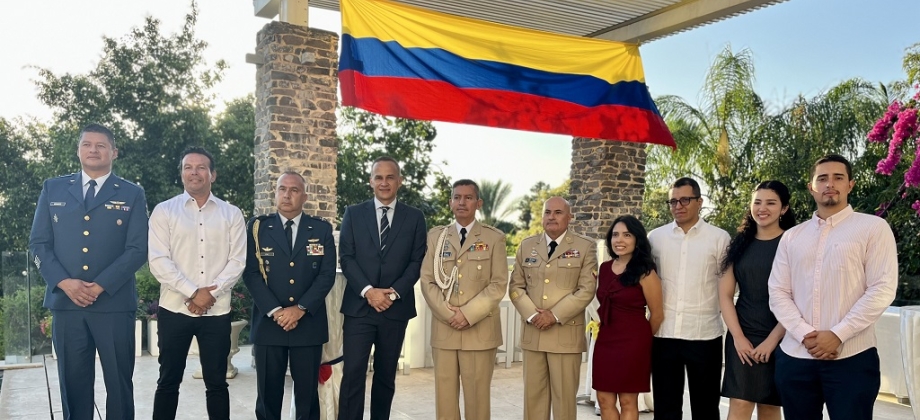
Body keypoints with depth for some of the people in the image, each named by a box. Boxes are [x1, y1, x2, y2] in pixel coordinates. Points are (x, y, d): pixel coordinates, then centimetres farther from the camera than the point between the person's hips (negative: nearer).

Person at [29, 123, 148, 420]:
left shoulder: (132, 194, 5)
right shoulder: (53, 189, 11)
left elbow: (138, 248, -3)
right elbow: (38, 243, 7)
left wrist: (100, 285, -13)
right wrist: (64, 282, -9)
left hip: (114, 304, -2)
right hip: (66, 302, 2)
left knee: (119, 383, 4)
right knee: (73, 383, 9)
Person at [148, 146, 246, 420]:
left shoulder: (231, 214, 6)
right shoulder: (164, 211, 3)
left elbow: (237, 260, 0)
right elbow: (158, 261, -6)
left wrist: (212, 293, -13)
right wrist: (193, 293, -14)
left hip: (217, 311, 1)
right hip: (174, 309, 0)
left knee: (216, 382, 9)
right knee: (168, 381, 10)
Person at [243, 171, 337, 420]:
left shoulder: (322, 230, 5)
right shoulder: (258, 228, 5)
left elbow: (327, 274, -2)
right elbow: (251, 273, -2)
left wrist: (300, 309, -12)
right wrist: (275, 311, -13)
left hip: (309, 324, 0)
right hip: (268, 323, 0)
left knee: (307, 392, 7)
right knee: (268, 392, 7)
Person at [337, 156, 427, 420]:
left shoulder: (414, 217, 6)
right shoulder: (353, 213, 6)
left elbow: (417, 262, 2)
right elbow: (346, 258, -1)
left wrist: (394, 292, -11)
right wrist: (368, 291, -13)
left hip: (395, 308, 1)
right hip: (359, 307, -1)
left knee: (386, 375, 10)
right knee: (353, 374, -5)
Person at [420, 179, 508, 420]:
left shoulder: (494, 238, 3)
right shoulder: (436, 236, 10)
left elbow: (498, 284, -4)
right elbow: (427, 281, 4)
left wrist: (469, 314, -13)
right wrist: (448, 314, -9)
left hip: (480, 331, -2)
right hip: (444, 330, 2)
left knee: (477, 396, 2)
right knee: (444, 395, 6)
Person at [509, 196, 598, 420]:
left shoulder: (585, 247, 1)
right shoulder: (526, 245, 12)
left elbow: (587, 289, -7)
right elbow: (516, 286, 8)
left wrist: (555, 315, -14)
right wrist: (532, 315, -8)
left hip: (566, 333, -3)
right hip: (532, 333, 3)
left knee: (564, 396, 4)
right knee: (533, 394, 8)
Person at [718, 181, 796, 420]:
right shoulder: (740, 243, 7)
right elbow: (725, 294, 4)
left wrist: (772, 340, -12)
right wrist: (738, 337, -6)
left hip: (780, 339, -2)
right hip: (742, 338, 2)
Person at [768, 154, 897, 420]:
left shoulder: (873, 228, 1)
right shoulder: (791, 237, 11)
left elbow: (882, 290, -7)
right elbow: (777, 293, 6)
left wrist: (837, 335, -13)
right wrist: (804, 335, -9)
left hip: (852, 358, -3)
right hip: (794, 357, 4)